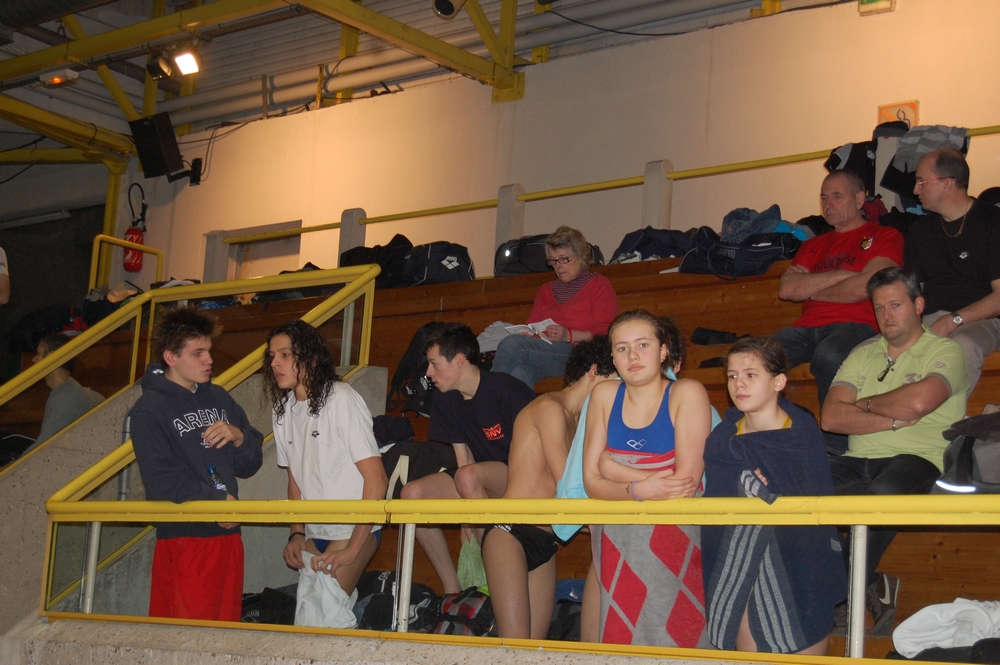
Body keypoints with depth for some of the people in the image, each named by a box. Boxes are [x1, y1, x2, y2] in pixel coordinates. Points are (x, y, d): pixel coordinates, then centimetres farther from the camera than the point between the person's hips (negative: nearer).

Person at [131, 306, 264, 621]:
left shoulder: (218, 398, 15)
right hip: (184, 535, -6)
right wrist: (218, 499, -11)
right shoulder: (149, 409, -4)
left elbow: (249, 465, 16)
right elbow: (161, 480, -14)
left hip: (228, 534, 6)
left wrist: (239, 436, -4)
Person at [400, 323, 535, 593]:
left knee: (468, 477, -35)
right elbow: (463, 456, 2)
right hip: (485, 487, 7)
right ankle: (453, 588, -7)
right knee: (412, 494, -11)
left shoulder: (507, 391, -18)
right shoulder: (444, 400, 2)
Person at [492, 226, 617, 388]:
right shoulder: (546, 290, 31)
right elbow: (532, 328, 25)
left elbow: (605, 334, 0)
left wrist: (569, 335, -15)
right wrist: (527, 333, 0)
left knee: (511, 344, -28)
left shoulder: (598, 285, 12)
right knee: (520, 371, -36)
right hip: (543, 355, 5)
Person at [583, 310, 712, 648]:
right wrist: (641, 488, -18)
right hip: (616, 540, 4)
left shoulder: (687, 393, -7)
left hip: (672, 535, -3)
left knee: (675, 639, -4)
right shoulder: (604, 396, 5)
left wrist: (618, 470, -10)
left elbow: (686, 480, -15)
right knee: (623, 639, 4)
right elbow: (592, 481, 0)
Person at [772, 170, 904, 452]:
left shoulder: (884, 237, 13)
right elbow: (786, 288, 13)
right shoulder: (814, 245, 30)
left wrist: (812, 290, 9)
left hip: (855, 325, -5)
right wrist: (840, 275, 3)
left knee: (829, 356, -40)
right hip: (807, 328, 5)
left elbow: (865, 287, -4)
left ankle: (838, 448, -32)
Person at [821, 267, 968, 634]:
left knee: (881, 493, -40)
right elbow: (831, 417, 7)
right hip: (857, 462, 5)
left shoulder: (945, 351, 8)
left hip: (917, 459, -4)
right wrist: (893, 420, -4)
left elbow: (917, 402, -14)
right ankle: (871, 590, -15)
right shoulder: (862, 354, 22)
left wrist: (865, 404, 3)